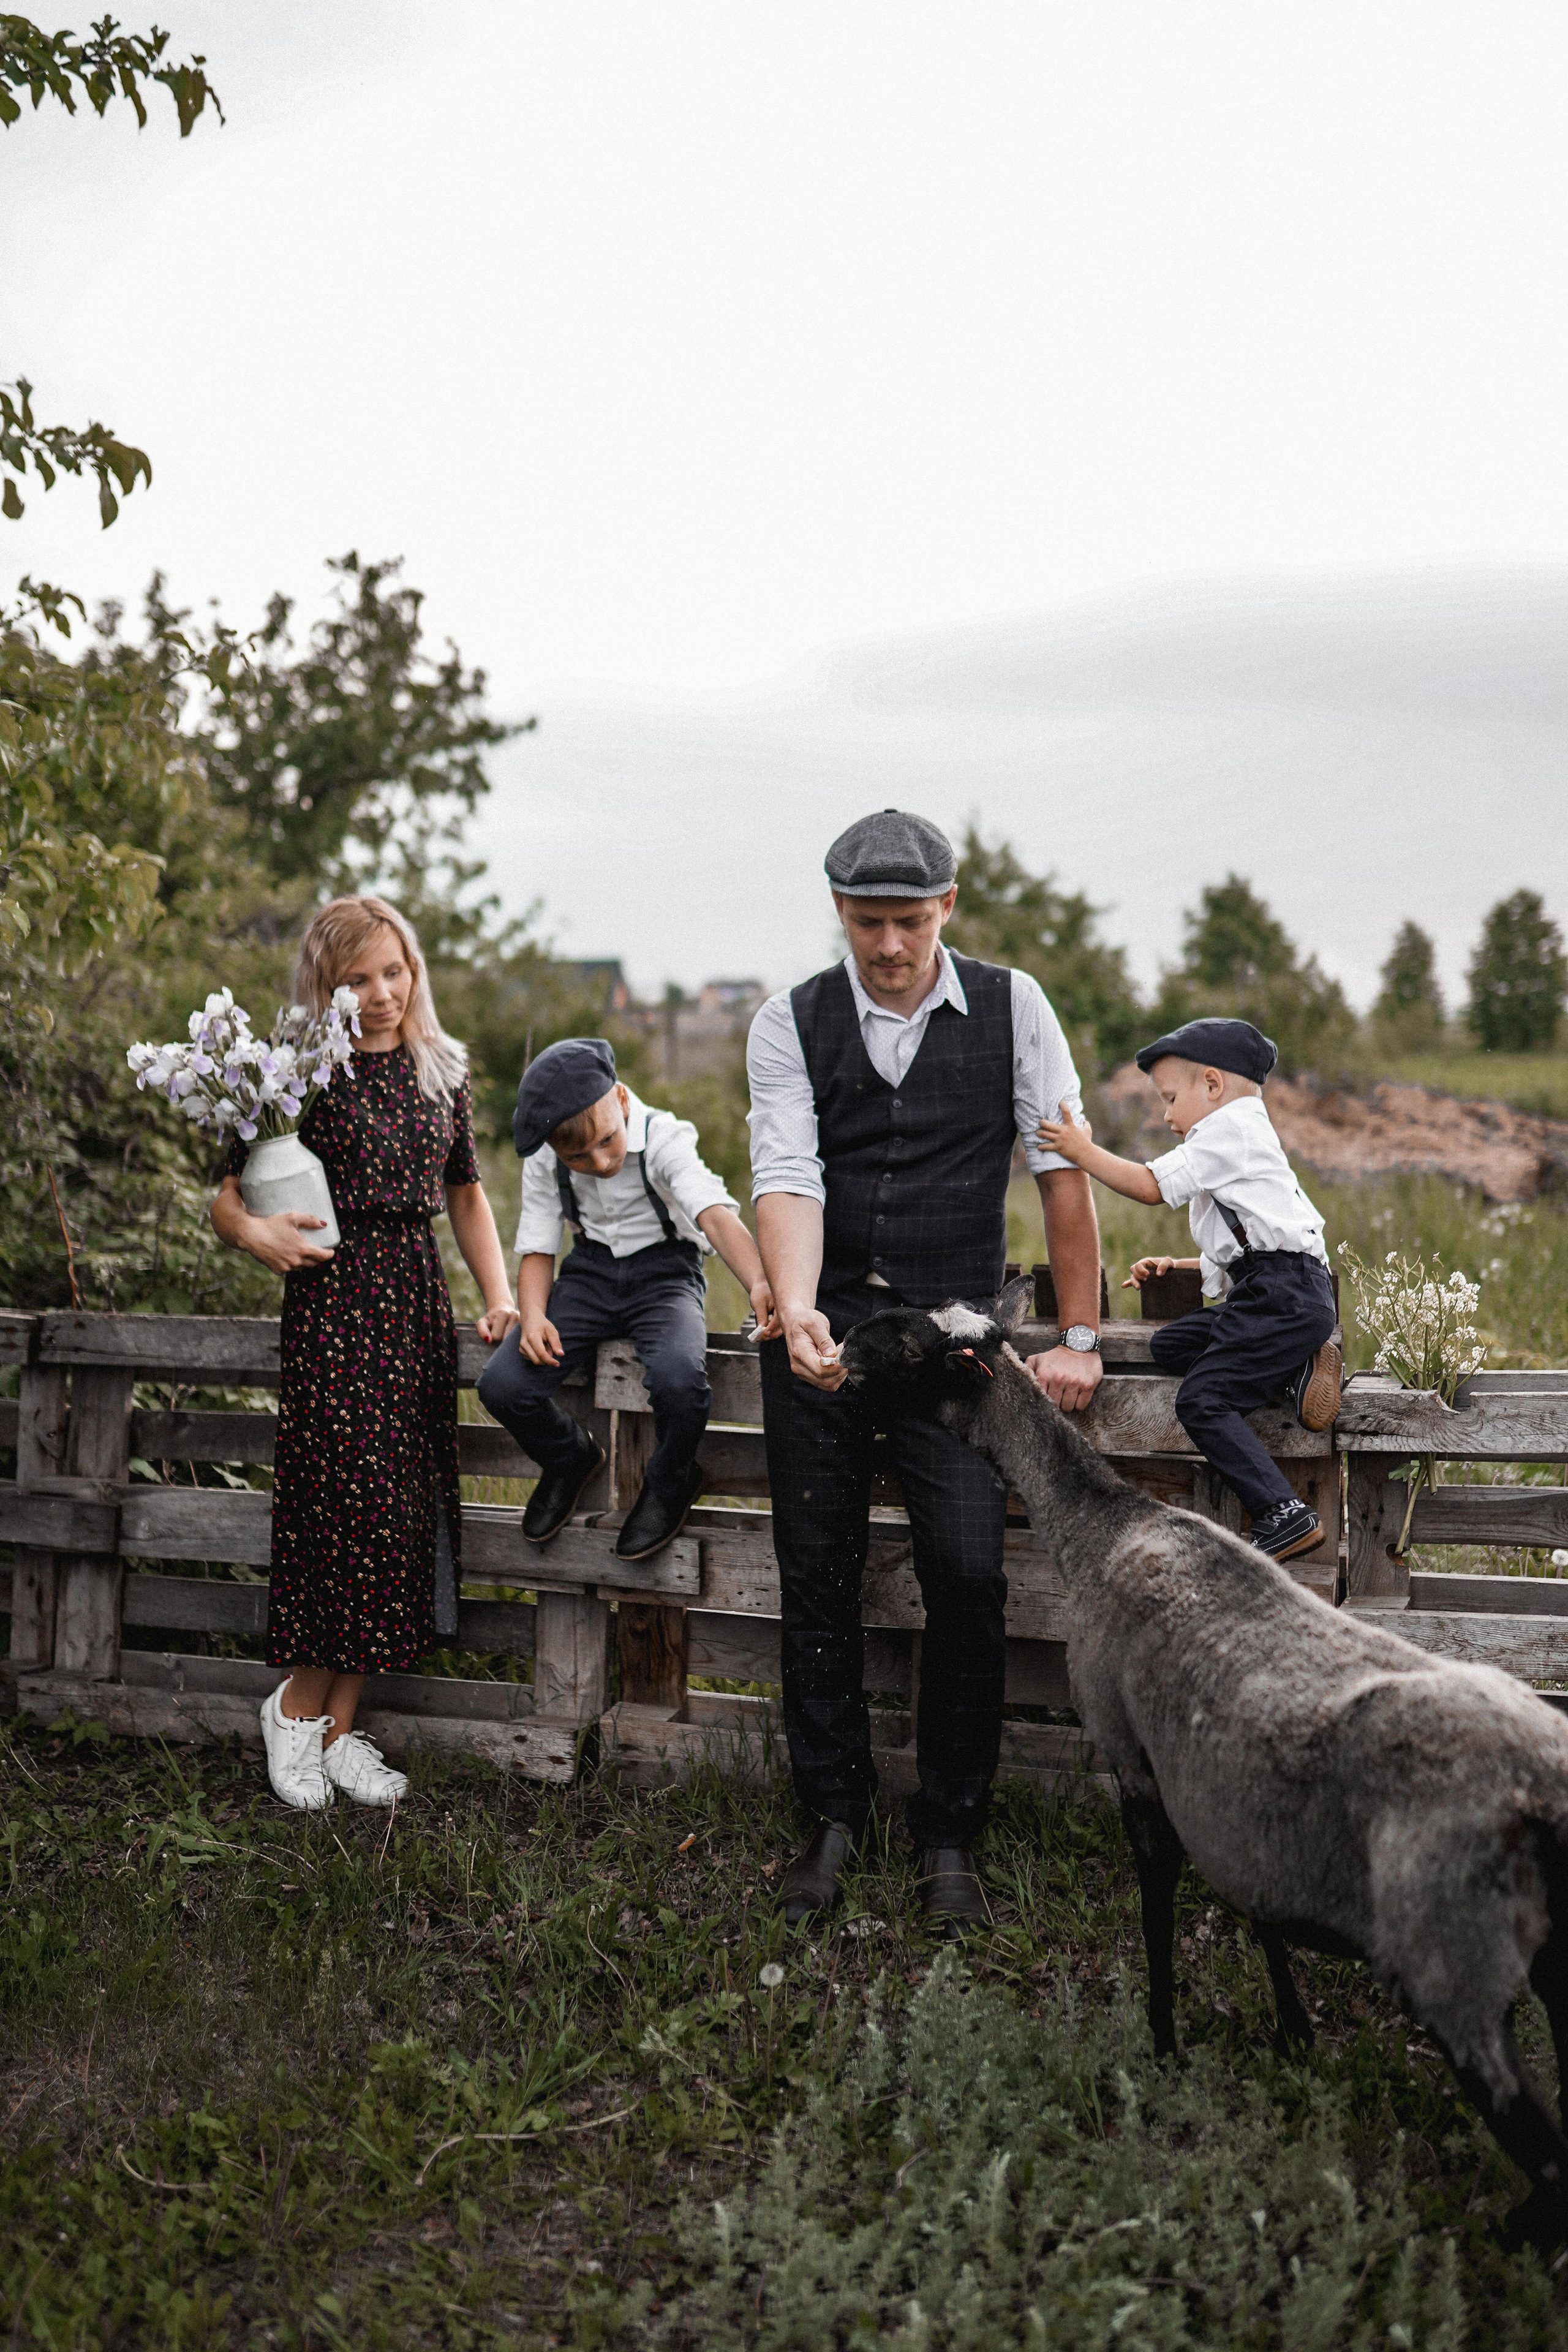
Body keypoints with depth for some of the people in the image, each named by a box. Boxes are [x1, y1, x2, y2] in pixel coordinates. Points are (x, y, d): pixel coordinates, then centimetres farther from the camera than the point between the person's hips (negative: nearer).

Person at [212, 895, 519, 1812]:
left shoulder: (441, 1071, 13)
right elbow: (228, 1194, -1)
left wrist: (499, 1297, 10)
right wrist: (253, 1232, -23)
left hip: (420, 1305, 5)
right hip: (334, 1300, -5)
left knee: (409, 1513, 4)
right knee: (351, 1505, -9)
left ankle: (340, 1727, 13)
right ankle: (299, 1707, 12)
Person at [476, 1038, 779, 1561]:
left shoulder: (664, 1139, -20)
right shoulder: (544, 1162, -6)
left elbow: (715, 1213, -36)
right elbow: (536, 1248, 2)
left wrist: (758, 1283, -56)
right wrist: (533, 1316, -20)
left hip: (664, 1269, -4)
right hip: (590, 1271, 4)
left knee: (678, 1375, -37)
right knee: (502, 1385, -19)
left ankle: (670, 1484, -2)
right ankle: (569, 1459, 17)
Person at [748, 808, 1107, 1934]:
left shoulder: (1010, 1006, -1)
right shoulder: (791, 1024, -1)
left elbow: (1064, 1168, 0)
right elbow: (786, 1178, -12)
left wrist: (1080, 1338, -2)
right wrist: (797, 1312, -30)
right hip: (825, 1320, 1)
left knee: (968, 1574, -9)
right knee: (818, 1574, 4)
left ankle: (951, 1836, 6)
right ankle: (835, 1818, 20)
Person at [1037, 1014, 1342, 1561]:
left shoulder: (1229, 1128, -3)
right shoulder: (1240, 1141, 29)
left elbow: (1152, 1185, -9)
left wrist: (1084, 1152, -1)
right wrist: (1175, 1266, 27)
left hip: (1288, 1294, -11)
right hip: (1269, 1294, 11)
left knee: (1202, 1399, -17)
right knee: (1168, 1345, 13)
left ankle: (1285, 1516, -22)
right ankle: (1296, 1368, -1)